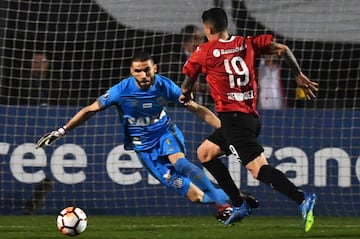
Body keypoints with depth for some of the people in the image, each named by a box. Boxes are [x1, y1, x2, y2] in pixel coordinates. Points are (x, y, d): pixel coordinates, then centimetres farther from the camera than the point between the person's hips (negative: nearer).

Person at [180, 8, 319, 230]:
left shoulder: (204, 52, -1)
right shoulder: (247, 44, 11)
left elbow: (186, 88, 13)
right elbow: (282, 49, 6)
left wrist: (186, 96, 36)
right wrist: (299, 76, 13)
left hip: (233, 118, -7)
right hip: (251, 116, 7)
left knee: (258, 167, -16)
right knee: (205, 153, 22)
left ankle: (302, 199, -36)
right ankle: (239, 205, 18)